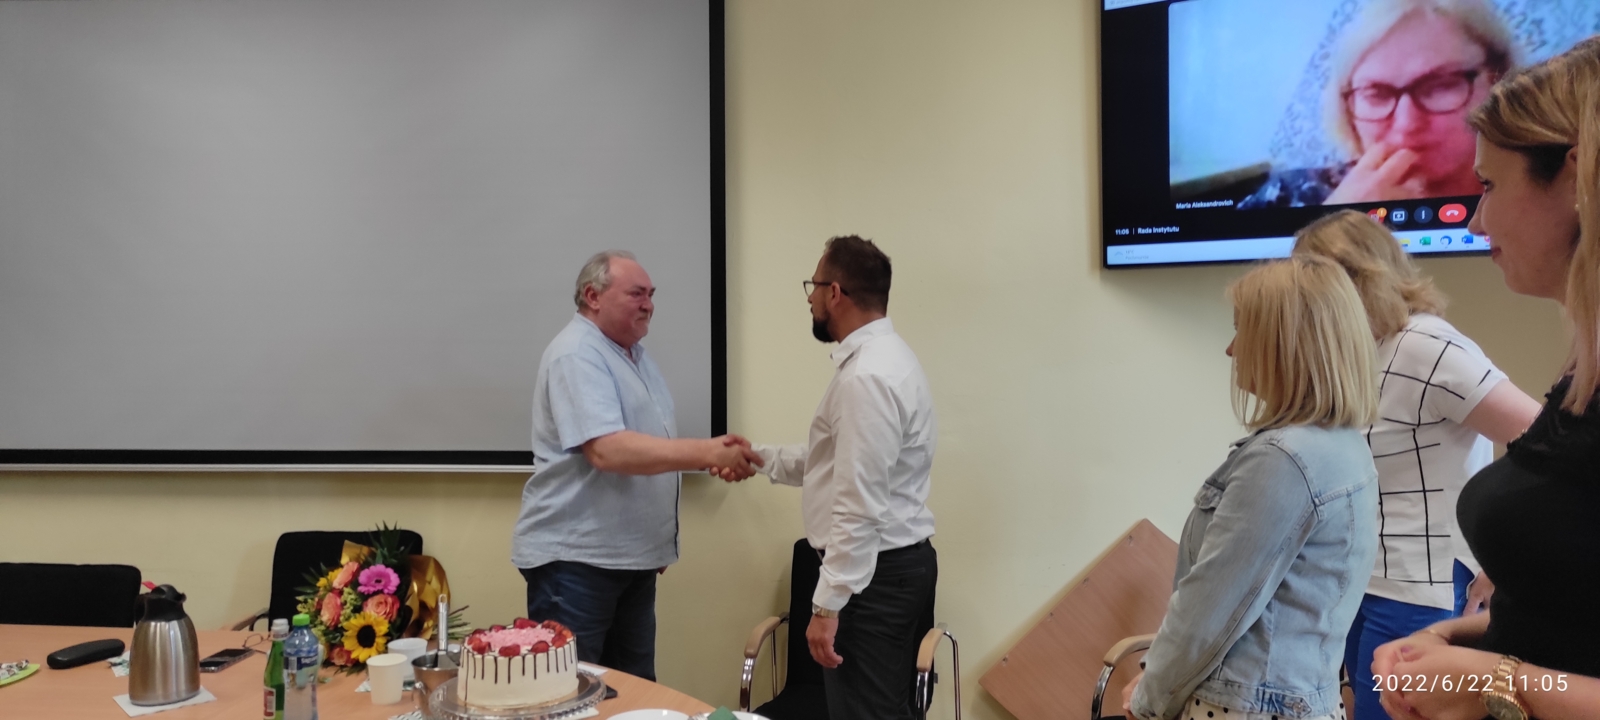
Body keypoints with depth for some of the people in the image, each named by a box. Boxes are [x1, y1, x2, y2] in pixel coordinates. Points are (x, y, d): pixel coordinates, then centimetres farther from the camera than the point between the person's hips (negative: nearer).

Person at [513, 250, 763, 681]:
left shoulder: (636, 355, 14)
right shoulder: (576, 354, -16)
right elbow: (607, 450, -29)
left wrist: (717, 456, 7)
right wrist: (709, 453, -32)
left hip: (633, 556, 9)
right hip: (574, 558, -9)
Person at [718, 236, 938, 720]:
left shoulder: (866, 376, -21)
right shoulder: (881, 357, 13)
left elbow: (860, 506, -24)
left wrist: (827, 604, -21)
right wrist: (759, 457, 23)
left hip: (873, 574, -11)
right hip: (894, 564, 11)